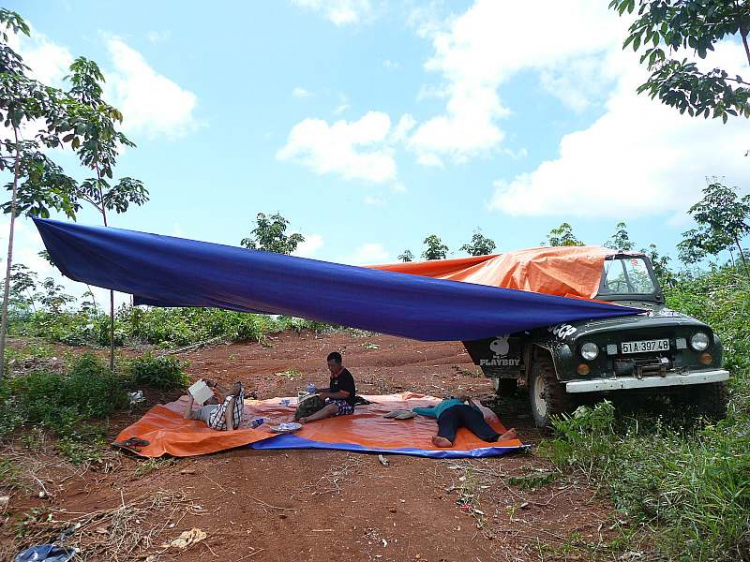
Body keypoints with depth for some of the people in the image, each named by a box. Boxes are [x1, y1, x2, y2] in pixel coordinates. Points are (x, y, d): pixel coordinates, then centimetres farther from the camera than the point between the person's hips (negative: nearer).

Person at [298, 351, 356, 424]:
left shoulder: (345, 376, -15)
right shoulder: (334, 375, 13)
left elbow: (344, 394, -20)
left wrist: (327, 395, -15)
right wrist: (319, 391, 10)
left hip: (346, 404, -10)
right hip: (334, 402, 10)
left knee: (330, 408, -35)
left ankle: (306, 419, -52)